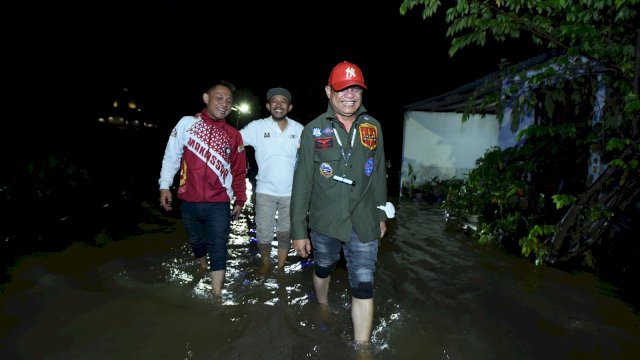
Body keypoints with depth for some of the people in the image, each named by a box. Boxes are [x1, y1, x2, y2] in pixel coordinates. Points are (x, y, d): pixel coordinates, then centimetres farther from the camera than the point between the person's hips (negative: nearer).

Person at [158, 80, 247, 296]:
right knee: (196, 242, 20)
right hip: (189, 201, 1)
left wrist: (240, 200, 10)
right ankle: (203, 269, 46)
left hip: (219, 204, -1)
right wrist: (165, 185, -2)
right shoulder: (187, 123, -1)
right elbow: (171, 155, 2)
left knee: (218, 249, -1)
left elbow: (239, 170, 6)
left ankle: (216, 296, 6)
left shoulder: (234, 135, 1)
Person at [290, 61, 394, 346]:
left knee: (363, 287, 2)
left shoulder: (373, 127, 2)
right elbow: (301, 183, -6)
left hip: (364, 224, 1)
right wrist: (298, 230, -6)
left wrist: (381, 213, 14)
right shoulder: (313, 130, -6)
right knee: (323, 269, 22)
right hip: (324, 223, 0)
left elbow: (379, 174, 11)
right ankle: (323, 309, 53)